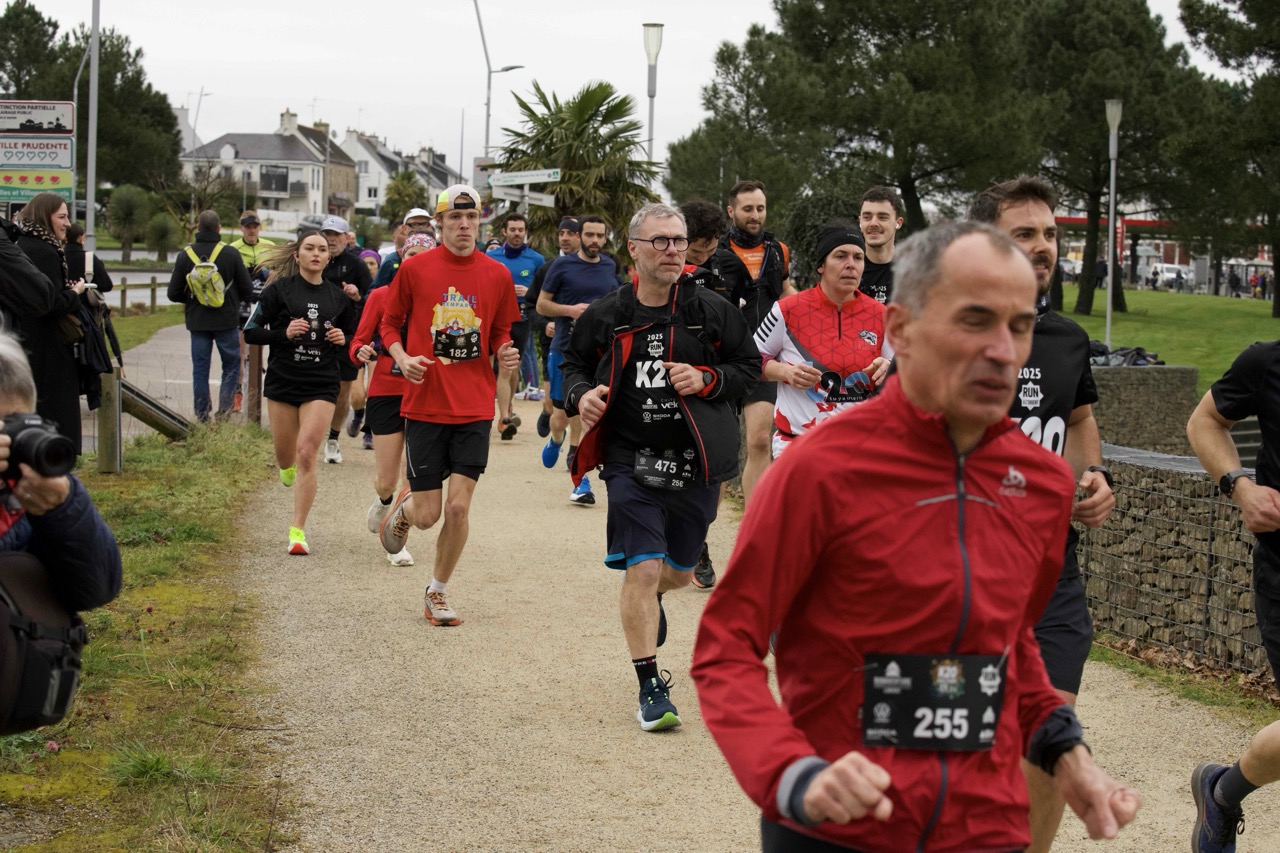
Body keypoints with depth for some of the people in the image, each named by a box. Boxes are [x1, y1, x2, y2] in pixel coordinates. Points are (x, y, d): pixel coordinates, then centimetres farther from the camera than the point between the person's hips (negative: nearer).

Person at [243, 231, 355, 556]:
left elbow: (353, 337, 18)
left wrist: (343, 340, -5)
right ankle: (288, 468, 51)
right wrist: (284, 333, -17)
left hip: (322, 385, 0)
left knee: (306, 454, -12)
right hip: (282, 381, 0)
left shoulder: (338, 296, 6)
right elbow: (251, 332, -2)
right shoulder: (279, 290, -1)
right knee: (285, 456, 11)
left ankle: (298, 530, -5)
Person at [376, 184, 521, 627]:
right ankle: (403, 506, 38)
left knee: (458, 507, -6)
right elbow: (390, 323, 9)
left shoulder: (497, 275, 4)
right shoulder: (414, 268, -1)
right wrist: (401, 357, -10)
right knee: (428, 515, -1)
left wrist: (505, 353, -6)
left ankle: (437, 592, 16)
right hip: (425, 404, -1)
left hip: (475, 408, 1)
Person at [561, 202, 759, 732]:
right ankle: (651, 688, 0)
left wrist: (707, 380, -12)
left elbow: (750, 365, 6)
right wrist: (580, 394, -8)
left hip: (696, 465, 2)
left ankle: (649, 599, 56)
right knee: (642, 570, -11)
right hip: (631, 462, -2)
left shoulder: (712, 312, -1)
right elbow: (573, 364, 14)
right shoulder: (604, 317, 0)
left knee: (679, 570, 17)